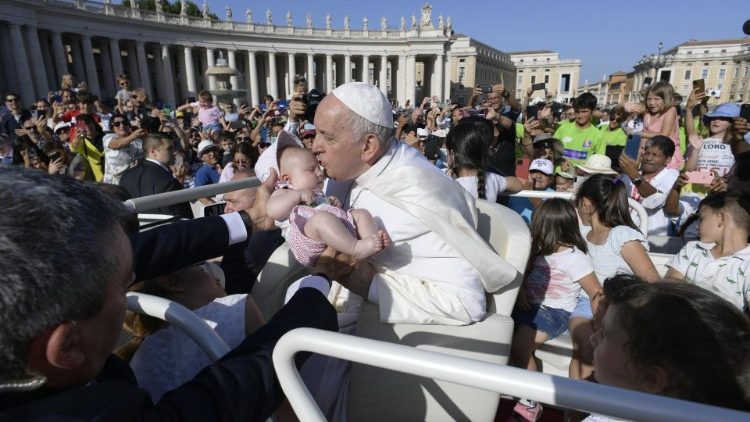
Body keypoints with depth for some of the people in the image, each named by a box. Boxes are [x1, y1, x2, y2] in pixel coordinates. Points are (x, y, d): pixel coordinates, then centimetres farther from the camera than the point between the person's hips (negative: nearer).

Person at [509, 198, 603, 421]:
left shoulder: (575, 258, -12)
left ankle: (531, 402, -4)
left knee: (519, 346, -25)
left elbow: (596, 293, -11)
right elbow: (525, 273, 19)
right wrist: (521, 290, -1)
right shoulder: (541, 250, 9)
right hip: (529, 305, 7)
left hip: (553, 312, -7)